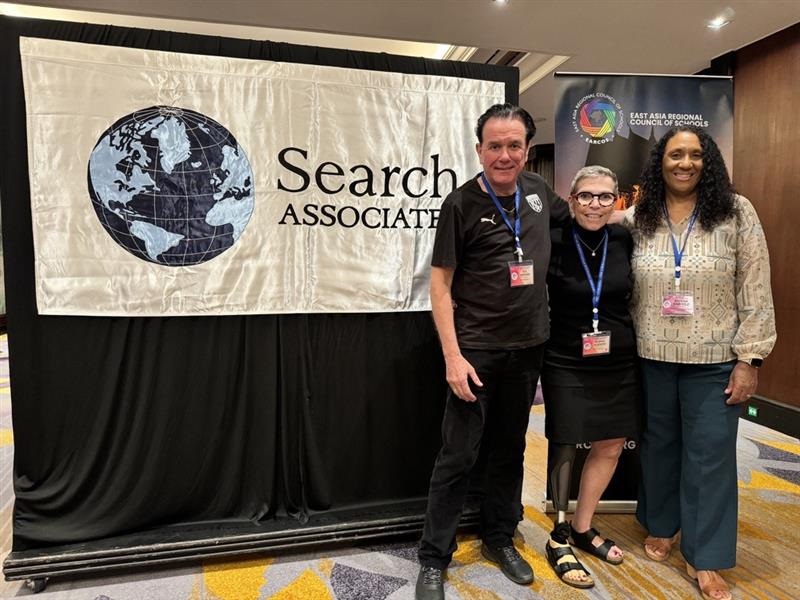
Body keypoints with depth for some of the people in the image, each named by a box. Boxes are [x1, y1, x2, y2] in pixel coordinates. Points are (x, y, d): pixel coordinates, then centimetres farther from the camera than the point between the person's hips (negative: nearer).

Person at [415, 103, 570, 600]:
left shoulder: (537, 190, 5)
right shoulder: (462, 203, -10)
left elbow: (573, 215, 30)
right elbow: (440, 284, -11)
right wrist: (453, 356, -16)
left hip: (529, 346, 5)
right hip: (477, 349, -5)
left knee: (510, 448, 17)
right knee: (458, 456, 0)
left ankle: (500, 538, 36)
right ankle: (434, 559, 18)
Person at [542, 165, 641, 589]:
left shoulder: (625, 241, 0)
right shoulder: (554, 243, -11)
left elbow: (634, 296, 14)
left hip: (619, 363, 5)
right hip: (567, 364, -4)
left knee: (610, 447, 12)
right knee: (564, 447, 5)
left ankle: (582, 528, 33)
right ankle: (559, 539, 24)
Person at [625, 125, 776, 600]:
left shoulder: (736, 212, -4)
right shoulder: (638, 219, 1)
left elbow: (756, 291, -5)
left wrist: (750, 359, -8)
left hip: (714, 361, -2)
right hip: (652, 358, 2)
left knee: (710, 455, 7)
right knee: (658, 445, 17)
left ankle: (705, 557, 23)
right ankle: (660, 527, 39)